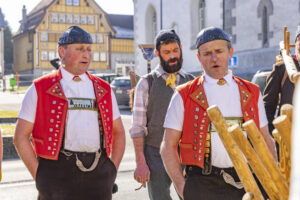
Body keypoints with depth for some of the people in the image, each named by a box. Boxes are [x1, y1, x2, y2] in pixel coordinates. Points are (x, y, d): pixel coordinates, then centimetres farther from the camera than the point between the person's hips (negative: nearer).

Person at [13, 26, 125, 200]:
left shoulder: (104, 90, 13)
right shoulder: (40, 89, 3)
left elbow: (119, 132, 20)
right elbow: (21, 136, 2)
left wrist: (113, 169, 8)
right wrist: (39, 175, -5)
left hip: (98, 178, 3)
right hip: (58, 174, -3)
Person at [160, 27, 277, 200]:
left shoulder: (252, 93, 10)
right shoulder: (184, 96, 2)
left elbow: (266, 140, 15)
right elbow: (168, 147, 2)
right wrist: (181, 186, -8)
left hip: (245, 184, 3)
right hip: (203, 185, -2)